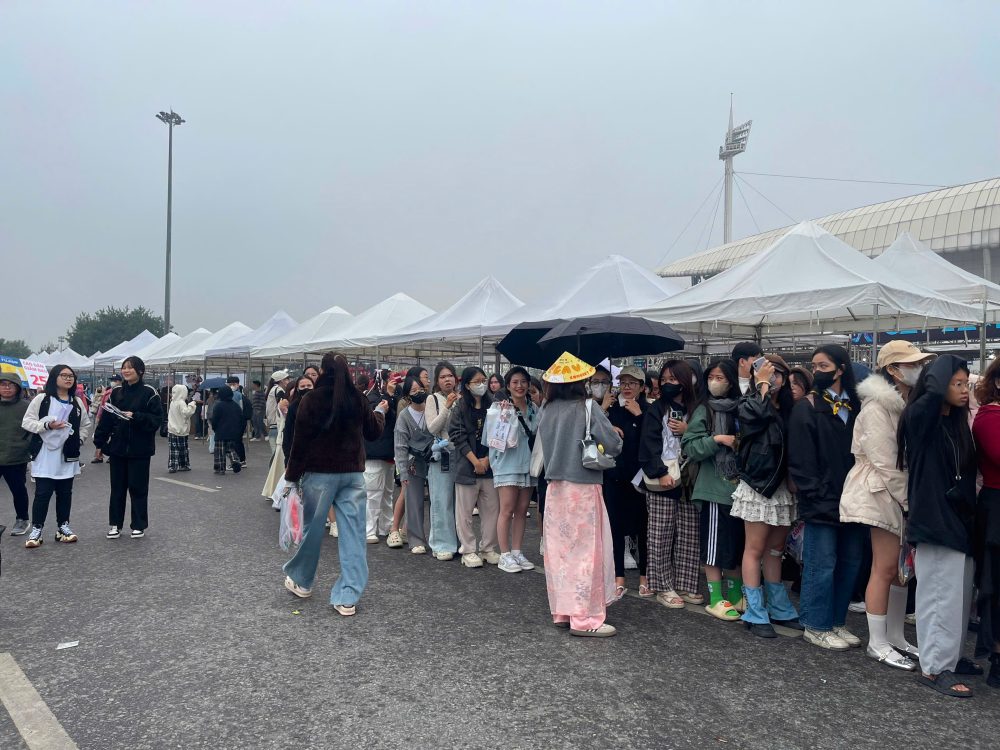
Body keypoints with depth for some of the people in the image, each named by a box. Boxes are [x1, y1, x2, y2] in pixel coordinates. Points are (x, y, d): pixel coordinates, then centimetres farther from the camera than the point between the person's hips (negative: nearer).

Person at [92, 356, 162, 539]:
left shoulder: (149, 392, -6)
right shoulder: (116, 392, 7)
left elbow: (156, 419, -11)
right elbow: (106, 419, 5)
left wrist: (135, 416, -22)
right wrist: (100, 440, -2)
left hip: (139, 449, -4)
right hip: (118, 447, 4)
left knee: (138, 488, 3)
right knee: (117, 487, 10)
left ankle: (139, 525, 14)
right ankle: (115, 524, 21)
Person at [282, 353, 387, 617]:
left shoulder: (311, 399, -8)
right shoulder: (357, 398, 1)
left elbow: (300, 440, -7)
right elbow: (373, 431, 15)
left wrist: (292, 475, 1)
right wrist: (380, 412, 35)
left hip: (319, 473, -2)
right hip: (353, 474, 2)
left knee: (312, 528, 13)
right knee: (353, 532, 2)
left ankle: (301, 581, 33)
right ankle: (348, 597, 0)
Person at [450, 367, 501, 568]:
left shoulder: (491, 407, 6)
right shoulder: (460, 408, -1)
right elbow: (458, 436, -6)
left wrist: (487, 459, -6)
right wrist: (475, 461, -11)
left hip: (490, 465, 3)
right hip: (467, 466, -3)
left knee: (491, 508, 5)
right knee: (465, 510, 2)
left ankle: (488, 549, 17)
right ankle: (469, 551, 12)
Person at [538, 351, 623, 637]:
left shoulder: (546, 410, 4)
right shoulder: (587, 408, -11)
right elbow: (614, 446, -13)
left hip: (555, 487, 6)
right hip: (583, 487, -6)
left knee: (558, 549, 12)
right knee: (587, 550, 1)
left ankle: (561, 612, 20)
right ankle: (584, 618, 4)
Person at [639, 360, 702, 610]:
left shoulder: (695, 410, 12)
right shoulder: (656, 409, 2)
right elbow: (649, 444, -5)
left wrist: (687, 431, -6)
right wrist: (660, 473, -14)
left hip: (688, 479, 4)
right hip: (662, 480, -3)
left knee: (689, 536, 5)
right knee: (661, 536, -1)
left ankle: (684, 585, 15)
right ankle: (663, 587, 6)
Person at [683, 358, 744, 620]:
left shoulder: (740, 408, 8)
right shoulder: (704, 410, -1)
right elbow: (690, 447, -7)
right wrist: (716, 439, -17)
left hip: (739, 486, 4)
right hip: (715, 488, -4)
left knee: (737, 544, 12)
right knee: (715, 545, 1)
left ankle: (735, 595, 26)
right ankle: (715, 599, 11)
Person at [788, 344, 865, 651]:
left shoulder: (855, 407, 10)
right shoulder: (807, 408, -5)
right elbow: (800, 461, -9)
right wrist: (816, 498, -15)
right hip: (822, 504, -5)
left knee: (850, 563, 12)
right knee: (821, 565, 0)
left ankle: (836, 622, 26)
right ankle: (816, 626, 14)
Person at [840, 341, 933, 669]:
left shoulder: (911, 403, 11)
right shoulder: (878, 406, -15)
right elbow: (884, 461, -18)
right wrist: (908, 499, -13)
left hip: (906, 492, 8)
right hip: (884, 492, -8)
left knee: (902, 567, 12)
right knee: (885, 568, -3)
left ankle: (895, 637, 24)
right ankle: (877, 644, 8)